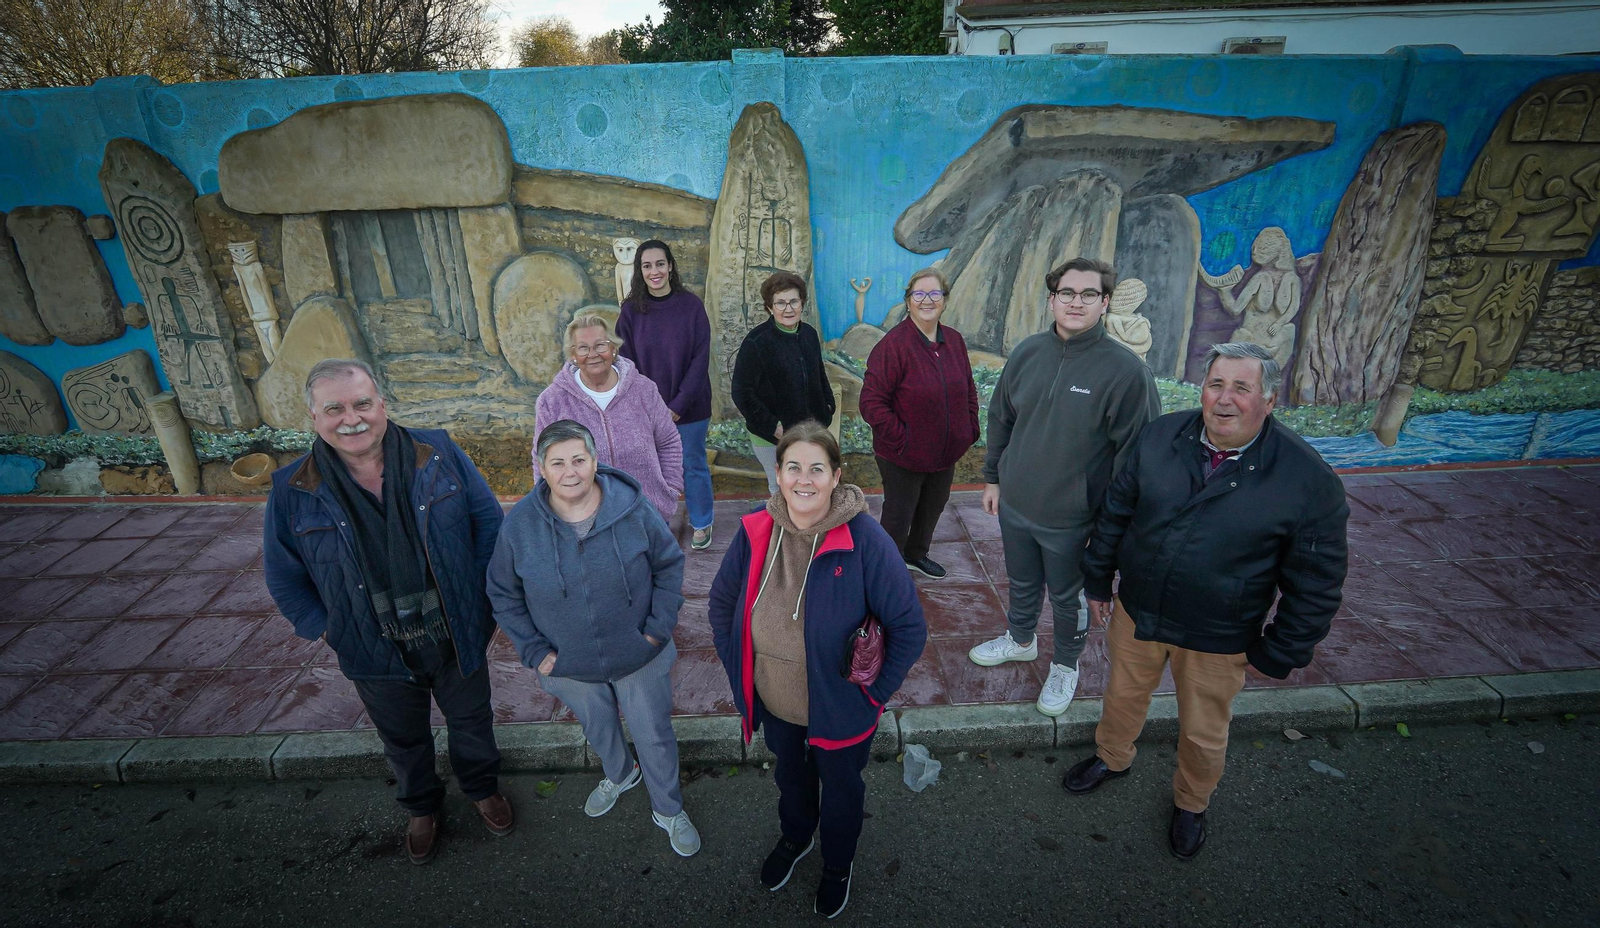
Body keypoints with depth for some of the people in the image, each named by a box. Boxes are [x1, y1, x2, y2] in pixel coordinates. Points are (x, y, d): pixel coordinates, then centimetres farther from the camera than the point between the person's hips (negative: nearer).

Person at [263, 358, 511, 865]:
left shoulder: (437, 453, -13)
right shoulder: (294, 491, -11)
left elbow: (489, 520, -5)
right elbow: (284, 577, 2)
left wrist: (478, 596, -5)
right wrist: (325, 630, -3)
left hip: (456, 638, 0)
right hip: (378, 653, 1)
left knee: (471, 721, 23)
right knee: (404, 740, 25)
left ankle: (482, 787, 53)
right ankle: (422, 808, 54)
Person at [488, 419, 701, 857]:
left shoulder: (634, 510, -20)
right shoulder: (519, 525, -16)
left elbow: (669, 565, -6)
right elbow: (503, 594, -2)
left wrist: (659, 628, -9)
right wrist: (534, 650, -6)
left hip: (640, 657, -1)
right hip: (570, 665, 2)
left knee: (655, 735, 15)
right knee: (599, 730, 28)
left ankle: (669, 810, 43)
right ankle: (619, 776, 62)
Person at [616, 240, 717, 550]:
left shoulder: (691, 305, -8)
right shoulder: (631, 310, -3)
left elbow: (700, 359, -10)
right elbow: (626, 363, -3)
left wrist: (678, 405, -15)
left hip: (689, 407, -1)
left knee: (694, 466, 12)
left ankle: (702, 524, 32)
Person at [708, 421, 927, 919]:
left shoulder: (865, 540, -27)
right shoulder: (755, 533, -15)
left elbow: (910, 627, -19)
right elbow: (722, 603, 1)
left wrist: (874, 692, -16)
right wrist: (739, 671, -1)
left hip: (841, 709, -3)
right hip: (774, 705, 3)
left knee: (841, 790, 25)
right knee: (790, 777, 31)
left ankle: (837, 866, 57)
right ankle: (795, 837, 64)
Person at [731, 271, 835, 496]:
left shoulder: (809, 334, 2)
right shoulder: (756, 342, -18)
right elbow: (742, 393, -17)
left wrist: (827, 406, 7)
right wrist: (771, 426, -18)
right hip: (771, 436, -6)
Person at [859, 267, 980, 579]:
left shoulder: (954, 340, 0)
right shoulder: (893, 344, -21)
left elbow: (968, 389, 12)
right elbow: (871, 402, -23)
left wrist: (970, 430, 5)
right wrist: (901, 440, -23)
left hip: (946, 454, 7)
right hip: (903, 458, -7)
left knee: (933, 508, 26)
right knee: (898, 517, 9)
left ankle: (916, 554, 52)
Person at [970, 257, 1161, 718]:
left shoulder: (1126, 371, -18)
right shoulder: (1028, 352, -4)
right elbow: (1000, 420, 8)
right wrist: (993, 478, 10)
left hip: (1071, 520, -4)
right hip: (1014, 506, 4)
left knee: (1067, 597, 18)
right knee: (1022, 584, 25)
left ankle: (1065, 665, 43)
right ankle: (1021, 640, 52)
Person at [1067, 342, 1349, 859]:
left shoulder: (1307, 479, -19)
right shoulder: (1160, 437, -9)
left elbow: (1316, 582, -10)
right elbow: (1116, 512, 2)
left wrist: (1280, 653, -7)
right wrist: (1098, 579, 6)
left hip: (1217, 642, -2)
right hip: (1135, 613, 3)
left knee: (1203, 734, 19)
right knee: (1124, 695, 25)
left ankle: (1191, 804, 49)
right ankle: (1112, 758, 55)